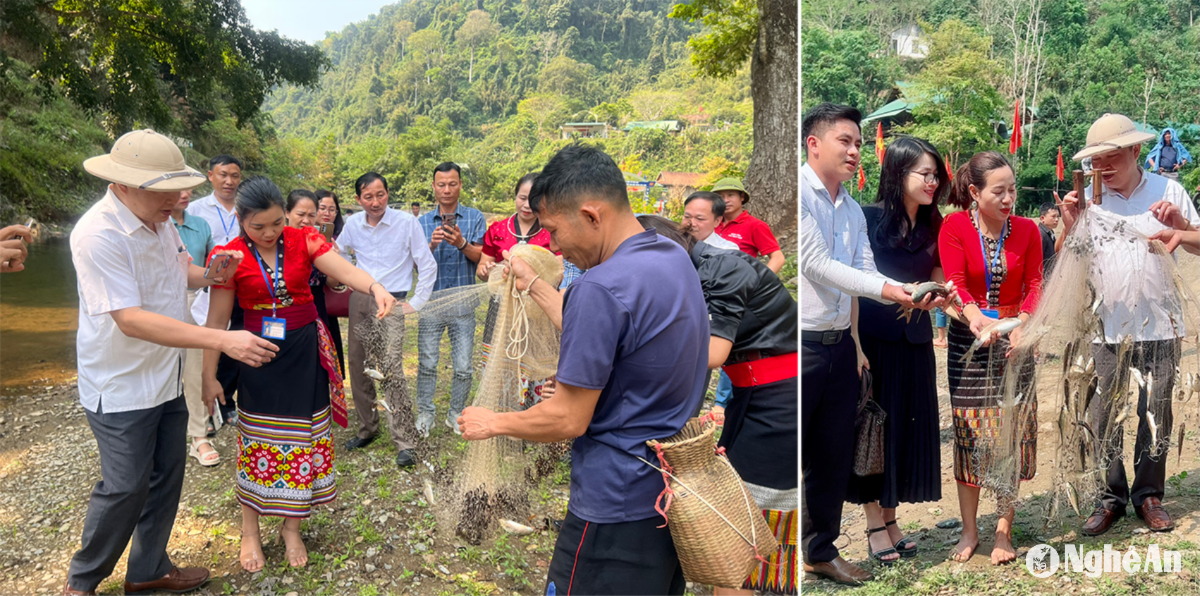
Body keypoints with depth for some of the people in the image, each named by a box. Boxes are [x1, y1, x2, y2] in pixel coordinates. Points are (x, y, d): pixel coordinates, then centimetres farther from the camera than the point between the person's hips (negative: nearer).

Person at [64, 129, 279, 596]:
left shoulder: (159, 220, 1)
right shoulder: (98, 234, -26)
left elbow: (181, 272, 19)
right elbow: (130, 320, -31)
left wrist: (209, 273, -7)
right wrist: (222, 340, -38)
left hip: (165, 378, 8)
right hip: (120, 386, -8)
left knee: (167, 474, 15)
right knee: (125, 487, 1)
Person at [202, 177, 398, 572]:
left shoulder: (304, 240, -7)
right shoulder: (231, 257, -8)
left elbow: (344, 270, -22)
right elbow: (217, 321, -4)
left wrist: (375, 288, -43)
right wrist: (209, 376, -3)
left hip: (304, 353, 1)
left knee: (302, 440, 8)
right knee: (257, 442, 7)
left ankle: (291, 528, 27)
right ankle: (250, 533, 25)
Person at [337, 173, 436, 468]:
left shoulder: (406, 222, -8)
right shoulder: (353, 223, 4)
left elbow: (427, 267, -3)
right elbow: (338, 254, 23)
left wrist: (415, 304, -6)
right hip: (359, 300, 5)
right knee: (358, 366, 10)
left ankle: (404, 442, -13)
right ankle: (367, 428, 27)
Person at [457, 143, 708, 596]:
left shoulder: (602, 288, -25)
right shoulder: (674, 257, 4)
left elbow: (569, 419, -19)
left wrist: (492, 423, -3)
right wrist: (534, 284, 22)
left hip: (617, 509, -9)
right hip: (675, 493, 9)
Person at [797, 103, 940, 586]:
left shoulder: (852, 210, 15)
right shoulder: (800, 194, -10)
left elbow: (866, 272, 8)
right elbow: (817, 264, -16)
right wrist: (886, 290, -21)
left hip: (839, 345, 8)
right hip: (801, 344, -8)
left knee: (834, 458, 16)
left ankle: (821, 551, 32)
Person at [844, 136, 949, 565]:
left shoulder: (933, 225, 3)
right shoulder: (868, 219, -11)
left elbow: (938, 281, 10)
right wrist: (855, 348, -16)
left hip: (914, 341, 5)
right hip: (872, 339, -5)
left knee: (909, 429, 10)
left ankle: (891, 518, 25)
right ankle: (874, 525, 16)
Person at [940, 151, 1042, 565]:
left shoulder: (1027, 230, 1)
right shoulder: (955, 226, -6)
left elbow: (1034, 285, -4)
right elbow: (954, 282, -15)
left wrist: (1023, 322, -24)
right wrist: (973, 315, -35)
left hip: (1014, 341, 2)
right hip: (968, 339, -2)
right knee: (969, 433, 5)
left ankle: (1004, 531, 18)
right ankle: (969, 531, 18)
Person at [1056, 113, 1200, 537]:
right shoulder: (1087, 201, 4)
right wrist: (1069, 227, -14)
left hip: (1159, 327, 0)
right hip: (1108, 330, 0)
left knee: (1155, 417, 9)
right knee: (1103, 420, 2)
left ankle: (1148, 494, 23)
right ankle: (1110, 497, 15)